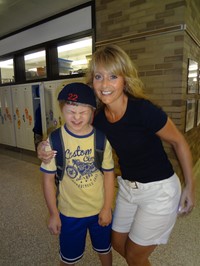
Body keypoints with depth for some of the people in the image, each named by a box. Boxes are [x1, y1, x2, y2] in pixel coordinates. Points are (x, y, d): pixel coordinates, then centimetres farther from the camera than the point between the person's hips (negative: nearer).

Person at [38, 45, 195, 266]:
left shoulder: (143, 110, -26)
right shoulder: (99, 118, -10)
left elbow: (179, 142, -12)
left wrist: (190, 185, -4)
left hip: (159, 190, -5)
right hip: (127, 186, 6)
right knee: (118, 244, 23)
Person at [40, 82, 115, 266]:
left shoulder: (102, 139, -14)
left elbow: (109, 174, -6)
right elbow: (49, 179, -10)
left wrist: (107, 208, -4)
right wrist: (53, 214, -5)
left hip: (100, 210, 2)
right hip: (69, 213, -1)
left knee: (104, 250, 27)